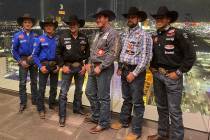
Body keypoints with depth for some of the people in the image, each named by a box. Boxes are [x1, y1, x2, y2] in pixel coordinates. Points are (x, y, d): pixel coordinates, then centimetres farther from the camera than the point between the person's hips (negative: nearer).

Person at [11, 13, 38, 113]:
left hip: (34, 60, 2)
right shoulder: (17, 35, -5)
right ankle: (23, 103, 12)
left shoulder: (35, 35, -1)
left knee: (34, 81, 12)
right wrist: (20, 61, -9)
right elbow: (13, 50, -3)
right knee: (22, 83, 1)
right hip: (23, 60, -2)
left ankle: (35, 100, 26)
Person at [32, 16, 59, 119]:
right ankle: (41, 109, 13)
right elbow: (35, 54, -2)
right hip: (44, 65, -2)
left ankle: (52, 104, 32)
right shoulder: (40, 39, -4)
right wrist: (40, 66, -11)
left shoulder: (57, 39, 2)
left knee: (54, 87, 13)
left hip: (55, 65, 3)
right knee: (42, 88, 0)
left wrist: (59, 65, -4)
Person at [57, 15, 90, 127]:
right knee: (63, 92, -2)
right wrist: (63, 66, -8)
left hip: (80, 66, 3)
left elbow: (88, 52, 6)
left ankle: (77, 108, 37)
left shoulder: (84, 38, 0)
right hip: (68, 66, -2)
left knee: (79, 90, 16)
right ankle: (62, 115, 9)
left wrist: (85, 65, -2)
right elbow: (58, 53, -1)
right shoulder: (63, 37, -6)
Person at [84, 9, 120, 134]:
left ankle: (103, 123, 16)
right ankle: (96, 116, 35)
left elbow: (113, 54, -19)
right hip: (94, 67, 9)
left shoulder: (112, 33, -11)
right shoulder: (99, 34, 16)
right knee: (90, 93, 17)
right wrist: (90, 63, 10)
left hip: (104, 69, -9)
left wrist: (100, 67, -18)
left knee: (103, 97, 0)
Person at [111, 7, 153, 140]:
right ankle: (124, 121, 36)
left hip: (136, 71, -6)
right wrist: (120, 67, 7)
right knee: (126, 98, 19)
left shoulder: (143, 35, -11)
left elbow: (146, 57, -16)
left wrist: (134, 73, -17)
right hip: (124, 70, 7)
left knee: (137, 102, 3)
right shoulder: (124, 35, 12)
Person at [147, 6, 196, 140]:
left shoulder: (178, 33, -8)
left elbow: (191, 55, -11)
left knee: (174, 110, -1)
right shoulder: (155, 37, 11)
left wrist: (179, 72, -12)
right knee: (161, 107, 16)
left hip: (172, 76, -6)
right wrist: (153, 68, 10)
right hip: (157, 76, 7)